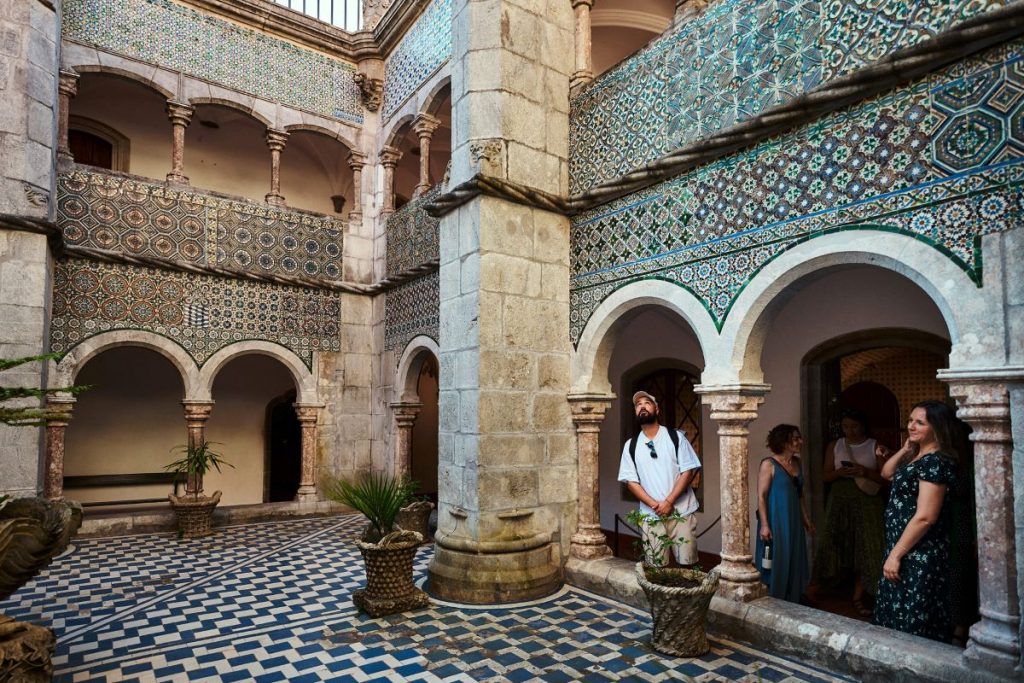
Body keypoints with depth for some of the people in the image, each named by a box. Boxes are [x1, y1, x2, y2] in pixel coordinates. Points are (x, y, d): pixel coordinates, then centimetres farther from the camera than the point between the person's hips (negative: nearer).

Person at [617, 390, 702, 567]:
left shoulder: (676, 437, -1)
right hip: (651, 515, 2)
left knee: (687, 563, 2)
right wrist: (654, 504, -11)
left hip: (681, 511, -1)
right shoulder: (631, 446, 5)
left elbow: (688, 471, -5)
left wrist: (669, 501, -13)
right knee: (655, 566, 6)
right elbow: (631, 481, 2)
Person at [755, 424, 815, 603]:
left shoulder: (796, 462, 7)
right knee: (776, 564, 2)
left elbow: (800, 494, 16)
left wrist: (806, 518, 17)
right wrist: (764, 525, -21)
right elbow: (761, 496, -16)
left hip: (794, 521, 7)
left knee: (794, 565, 14)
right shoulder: (769, 464, -14)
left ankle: (791, 605, 28)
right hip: (775, 521, -7)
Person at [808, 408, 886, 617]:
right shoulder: (834, 446, 6)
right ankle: (814, 588, 9)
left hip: (867, 502, -1)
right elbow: (825, 476, 6)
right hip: (840, 501, 1)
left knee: (865, 548, 1)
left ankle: (858, 598, 12)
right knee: (832, 545, -1)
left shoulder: (875, 446, 1)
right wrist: (840, 472, -14)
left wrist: (866, 472, -18)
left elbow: (886, 477, -3)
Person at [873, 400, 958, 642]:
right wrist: (905, 449, 7)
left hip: (919, 555, -10)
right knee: (899, 617, 19)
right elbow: (887, 474, 23)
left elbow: (925, 517, -24)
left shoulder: (935, 461, -19)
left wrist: (895, 554, -21)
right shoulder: (917, 456, 9)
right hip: (904, 550, 10)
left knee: (911, 624, 1)